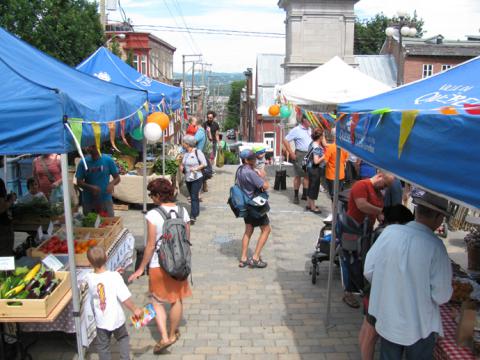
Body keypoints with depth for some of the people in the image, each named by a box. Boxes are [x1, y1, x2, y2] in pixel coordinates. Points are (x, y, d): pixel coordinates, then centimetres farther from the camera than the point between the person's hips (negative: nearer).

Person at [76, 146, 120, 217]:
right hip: (88, 201, 1)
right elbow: (79, 182, -3)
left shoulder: (108, 160, -5)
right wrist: (91, 187, -21)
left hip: (106, 200, -1)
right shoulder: (83, 163, -3)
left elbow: (117, 178, 0)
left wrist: (112, 184, -22)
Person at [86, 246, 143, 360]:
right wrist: (135, 310, -7)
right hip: (117, 318, -1)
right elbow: (125, 297, -19)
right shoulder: (114, 276, -20)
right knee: (123, 338, 26)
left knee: (103, 346, 17)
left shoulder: (89, 278, -12)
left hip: (101, 321, 1)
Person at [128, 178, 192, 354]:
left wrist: (141, 268, -5)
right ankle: (173, 333, 35)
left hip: (158, 265, -4)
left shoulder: (153, 215, -18)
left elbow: (151, 245, -16)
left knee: (157, 301, 14)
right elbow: (187, 239, 2)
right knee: (177, 300, 18)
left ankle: (164, 337, 6)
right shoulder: (182, 211, -5)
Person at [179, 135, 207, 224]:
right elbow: (183, 163, 23)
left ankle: (193, 217, -14)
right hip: (188, 179, 7)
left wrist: (196, 168, -20)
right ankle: (196, 213, 29)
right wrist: (181, 166, 2)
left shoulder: (197, 152, -11)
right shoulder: (185, 153, 9)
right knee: (192, 197, 15)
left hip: (196, 178, -7)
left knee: (194, 197, -12)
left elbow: (204, 163, -11)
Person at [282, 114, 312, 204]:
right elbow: (285, 140, -13)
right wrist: (291, 153, -15)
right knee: (298, 175, 0)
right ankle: (296, 196, 7)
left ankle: (305, 194, 21)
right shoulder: (296, 130, -10)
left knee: (308, 175, 10)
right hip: (300, 155, -6)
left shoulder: (310, 129, 10)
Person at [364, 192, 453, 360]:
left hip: (386, 319, 3)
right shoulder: (435, 246, -23)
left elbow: (369, 271, -7)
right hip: (420, 326, -3)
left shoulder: (389, 232, -14)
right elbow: (441, 296, -17)